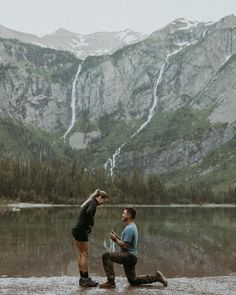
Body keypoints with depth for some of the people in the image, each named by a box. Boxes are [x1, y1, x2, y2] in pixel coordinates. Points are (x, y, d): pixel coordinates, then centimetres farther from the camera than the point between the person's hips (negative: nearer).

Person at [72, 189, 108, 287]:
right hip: (81, 230, -10)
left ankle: (83, 279, 17)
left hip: (77, 230, 10)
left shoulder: (90, 202, 19)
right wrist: (92, 223, -15)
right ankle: (85, 280, 1)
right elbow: (89, 212, -32)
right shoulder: (93, 203, -11)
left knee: (81, 254, 12)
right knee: (85, 254, -4)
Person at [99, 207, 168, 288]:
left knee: (106, 256, -19)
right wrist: (116, 236, 11)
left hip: (128, 256, -10)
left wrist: (115, 239, -10)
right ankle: (156, 277, 17)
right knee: (133, 281, 19)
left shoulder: (129, 228, -17)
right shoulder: (132, 227, 16)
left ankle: (111, 282, -20)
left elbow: (124, 245, -22)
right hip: (131, 257, 10)